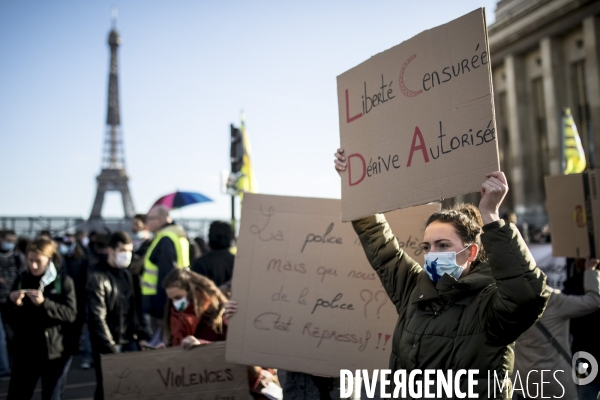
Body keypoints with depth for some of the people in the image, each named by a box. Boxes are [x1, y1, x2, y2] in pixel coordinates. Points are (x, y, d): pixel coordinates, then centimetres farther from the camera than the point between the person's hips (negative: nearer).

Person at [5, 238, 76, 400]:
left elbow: (71, 314, -14)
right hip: (26, 351, 2)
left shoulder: (64, 281, -4)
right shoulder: (21, 280, 4)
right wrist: (15, 304, -15)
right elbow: (12, 318, 6)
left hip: (55, 350, -2)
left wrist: (44, 303, -25)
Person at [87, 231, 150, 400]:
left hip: (129, 342, 6)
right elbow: (98, 318, -15)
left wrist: (142, 336, 3)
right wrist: (111, 349, -17)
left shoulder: (126, 274, 10)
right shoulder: (98, 278, -11)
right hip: (108, 345, -6)